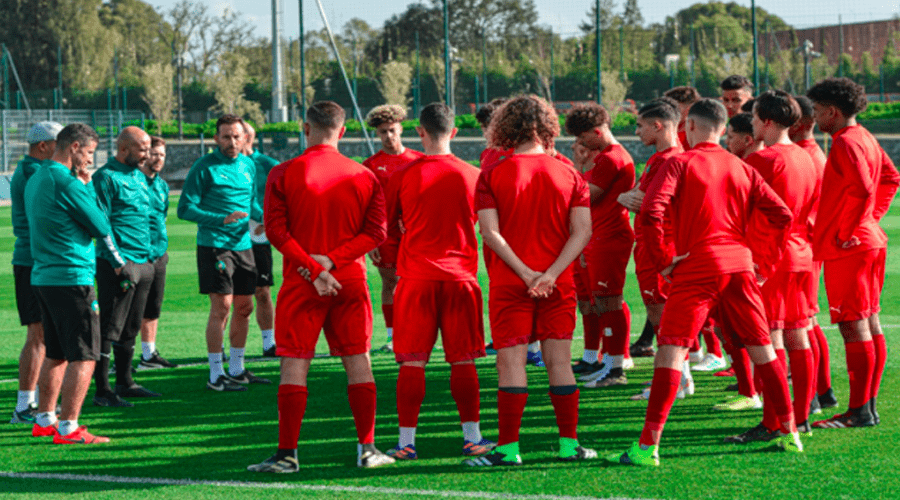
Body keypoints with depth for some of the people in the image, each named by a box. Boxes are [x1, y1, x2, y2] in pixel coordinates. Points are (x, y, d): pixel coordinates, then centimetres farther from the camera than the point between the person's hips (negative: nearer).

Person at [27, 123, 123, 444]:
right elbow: (100, 226, -12)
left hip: (43, 276, 10)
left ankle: (44, 420, 25)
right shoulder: (67, 182, -15)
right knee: (84, 357, -6)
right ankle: (68, 428, -9)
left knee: (56, 354, 19)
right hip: (71, 277, -10)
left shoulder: (36, 180, 14)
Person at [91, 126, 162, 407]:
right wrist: (117, 263, -18)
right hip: (119, 264, -9)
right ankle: (102, 391, -4)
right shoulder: (106, 178, -9)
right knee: (109, 329, -6)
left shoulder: (140, 177, 18)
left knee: (131, 328, 15)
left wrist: (151, 254, 20)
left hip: (144, 262, 9)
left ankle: (125, 383, 24)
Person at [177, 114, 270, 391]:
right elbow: (185, 209, -11)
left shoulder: (248, 165, 12)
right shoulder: (204, 167, -8)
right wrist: (222, 219, -22)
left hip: (243, 245, 7)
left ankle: (236, 369, 21)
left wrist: (265, 216, 2)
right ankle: (215, 375, -4)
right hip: (214, 246, -7)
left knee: (244, 308, 10)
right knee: (221, 307, -9)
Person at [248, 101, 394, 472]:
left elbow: (276, 230, -8)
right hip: (351, 281, 2)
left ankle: (287, 454, -1)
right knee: (357, 361, 9)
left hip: (301, 285, -2)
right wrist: (332, 259, -8)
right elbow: (376, 231, -1)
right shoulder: (364, 176, 4)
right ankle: (367, 449, 9)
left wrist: (314, 269, -11)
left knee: (295, 364, 0)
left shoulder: (283, 174, -2)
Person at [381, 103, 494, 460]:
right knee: (463, 361, 8)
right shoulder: (472, 176, 1)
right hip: (460, 275, 1)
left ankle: (406, 441, 1)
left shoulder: (403, 176, -3)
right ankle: (472, 438, 11)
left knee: (412, 362, 1)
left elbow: (388, 229, 8)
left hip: (416, 277, -1)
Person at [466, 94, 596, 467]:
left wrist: (525, 273, -11)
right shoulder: (568, 174, 4)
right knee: (559, 362, 8)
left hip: (509, 283, -2)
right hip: (559, 284, 2)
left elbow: (490, 231, -11)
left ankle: (508, 447, -2)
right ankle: (569, 443, 10)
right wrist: (550, 274, -10)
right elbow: (582, 231, -4)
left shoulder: (492, 175, -2)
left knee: (511, 363, -1)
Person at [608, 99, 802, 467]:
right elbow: (782, 215, 7)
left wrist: (663, 260, -7)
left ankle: (648, 446, -15)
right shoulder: (743, 169, 13)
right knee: (762, 350, 14)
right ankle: (789, 433, 20)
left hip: (697, 270, -5)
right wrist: (761, 257, 16)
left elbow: (651, 212, -16)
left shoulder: (680, 164, -1)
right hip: (740, 265, 5)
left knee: (671, 351, -8)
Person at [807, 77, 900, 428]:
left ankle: (858, 412, -6)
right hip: (871, 241, 10)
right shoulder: (865, 139, 13)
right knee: (870, 325, 11)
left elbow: (864, 189, -26)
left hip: (847, 249, -10)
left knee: (854, 327, -7)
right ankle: (868, 405, 16)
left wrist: (847, 232, -17)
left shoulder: (846, 143, -16)